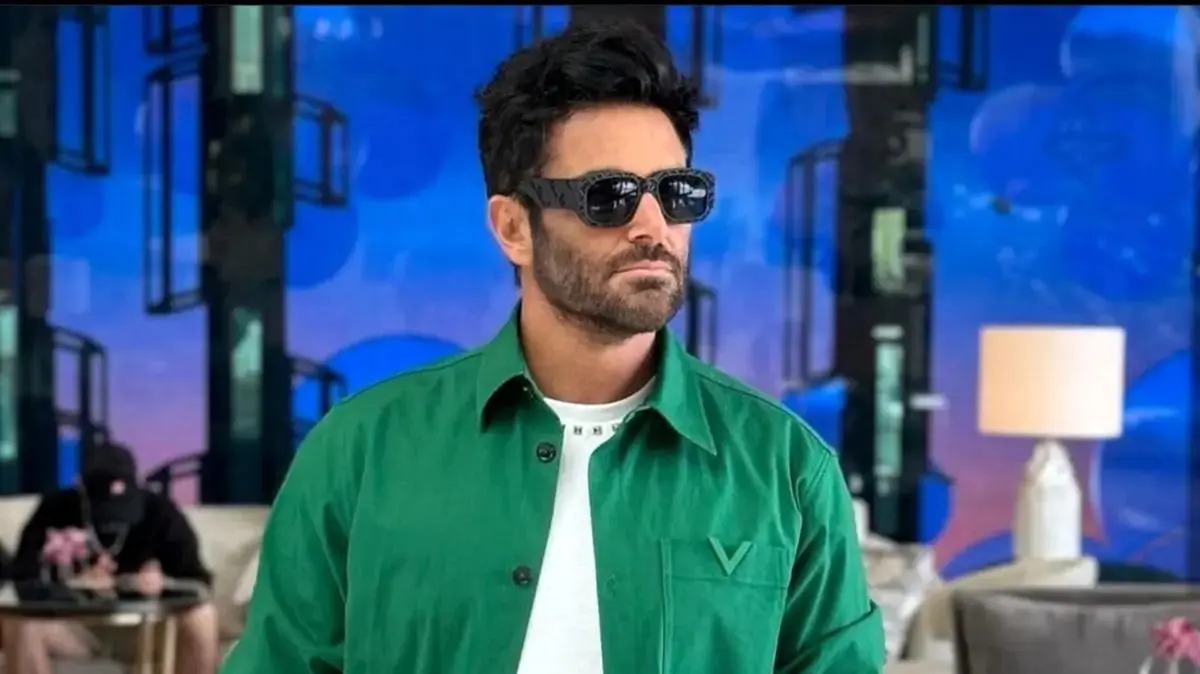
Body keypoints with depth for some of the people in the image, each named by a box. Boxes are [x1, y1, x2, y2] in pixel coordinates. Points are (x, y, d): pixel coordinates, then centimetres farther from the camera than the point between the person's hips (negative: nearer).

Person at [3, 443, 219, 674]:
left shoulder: (161, 512, -11)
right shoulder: (55, 510, -11)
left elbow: (198, 583, -12)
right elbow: (22, 581, -17)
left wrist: (162, 584, -33)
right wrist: (77, 583, -33)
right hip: (73, 626, 0)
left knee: (200, 619, -29)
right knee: (18, 623, -30)